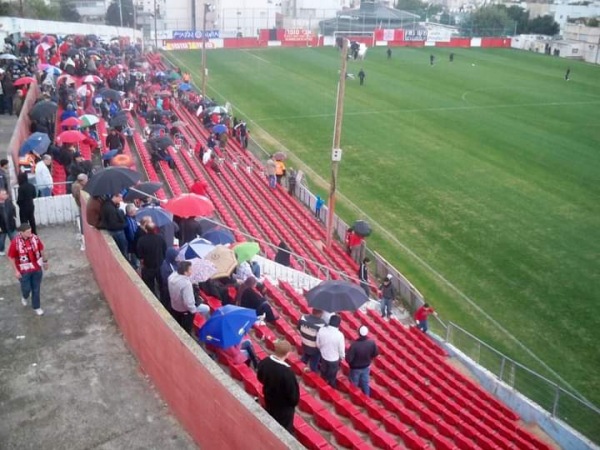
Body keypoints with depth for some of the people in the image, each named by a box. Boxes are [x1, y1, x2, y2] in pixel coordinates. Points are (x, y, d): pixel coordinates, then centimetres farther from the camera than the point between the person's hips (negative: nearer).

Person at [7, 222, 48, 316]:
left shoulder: (35, 238, -11)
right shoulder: (15, 242, -20)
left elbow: (41, 249, 6)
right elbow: (11, 257, -10)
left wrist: (45, 261, 13)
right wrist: (16, 271, -10)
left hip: (37, 268, 3)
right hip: (24, 270, -3)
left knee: (36, 289, 12)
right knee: (26, 289, 7)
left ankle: (36, 307, 30)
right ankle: (24, 296, 44)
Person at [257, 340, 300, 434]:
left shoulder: (264, 362, -20)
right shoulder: (287, 371, -39)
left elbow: (260, 378, 1)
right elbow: (293, 391, -25)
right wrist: (295, 402, -3)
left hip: (269, 401, 6)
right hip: (284, 407, -6)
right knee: (286, 430, 20)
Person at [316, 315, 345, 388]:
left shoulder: (321, 330, -21)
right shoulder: (339, 335, -32)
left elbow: (318, 344, -5)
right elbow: (341, 349, -18)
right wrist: (342, 357, 4)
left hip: (323, 356, 4)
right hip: (334, 359, -4)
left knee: (323, 372, 31)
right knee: (332, 376, 24)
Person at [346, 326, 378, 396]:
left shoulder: (354, 345, -38)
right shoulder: (372, 343, -25)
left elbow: (348, 359, -30)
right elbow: (375, 354, -6)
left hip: (355, 368, -3)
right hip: (366, 367, 3)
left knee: (354, 385, 23)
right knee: (365, 383, 26)